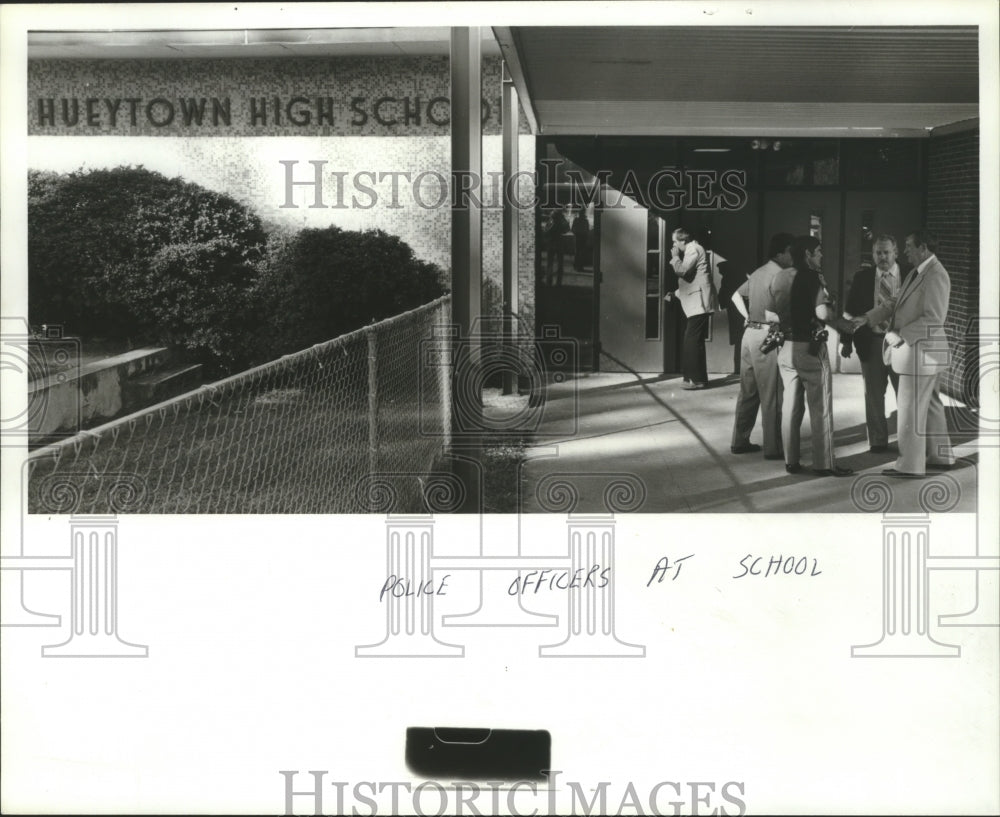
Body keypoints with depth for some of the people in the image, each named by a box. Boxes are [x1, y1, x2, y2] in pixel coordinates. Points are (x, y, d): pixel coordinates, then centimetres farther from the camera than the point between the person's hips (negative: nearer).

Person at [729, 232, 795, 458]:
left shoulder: (758, 272, 15)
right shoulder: (778, 275, -13)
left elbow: (736, 296, 22)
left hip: (750, 334, 9)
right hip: (767, 336, -9)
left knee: (749, 392, 14)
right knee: (771, 396, -2)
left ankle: (740, 441, 18)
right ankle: (772, 448, 2)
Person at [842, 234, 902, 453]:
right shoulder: (862, 278, 4)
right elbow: (850, 311, 6)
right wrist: (847, 340, -1)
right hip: (871, 342, 2)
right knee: (874, 395, 10)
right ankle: (877, 441, 20)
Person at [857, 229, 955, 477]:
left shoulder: (935, 276, -18)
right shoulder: (917, 273, 13)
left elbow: (934, 319, -24)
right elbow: (896, 303, 14)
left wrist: (900, 335, -22)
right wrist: (867, 318, 3)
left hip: (921, 351, -10)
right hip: (916, 351, 10)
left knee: (911, 409, -3)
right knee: (930, 405, 18)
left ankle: (910, 465, 6)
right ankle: (940, 456, 29)